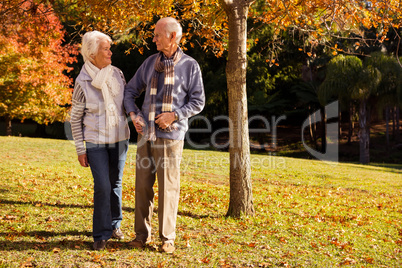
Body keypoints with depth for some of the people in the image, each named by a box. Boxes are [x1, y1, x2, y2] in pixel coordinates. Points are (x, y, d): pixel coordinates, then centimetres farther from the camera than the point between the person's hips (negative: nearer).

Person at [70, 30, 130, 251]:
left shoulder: (117, 75, -1)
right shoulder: (82, 83, -11)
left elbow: (127, 101, 14)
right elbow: (75, 118, -4)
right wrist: (80, 149, -5)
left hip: (119, 139, 4)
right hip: (96, 142, -3)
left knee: (116, 183, 12)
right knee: (102, 186, -9)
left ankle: (114, 225, 31)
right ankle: (101, 235, 5)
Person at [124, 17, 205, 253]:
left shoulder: (190, 66, -1)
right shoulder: (150, 62, 11)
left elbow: (198, 102, 0)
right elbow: (131, 90, 18)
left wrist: (174, 115, -13)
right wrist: (133, 114, 1)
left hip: (170, 135, -4)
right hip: (146, 134, 4)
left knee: (168, 187, -1)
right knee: (143, 185, 7)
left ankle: (167, 238, 10)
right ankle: (142, 234, 19)